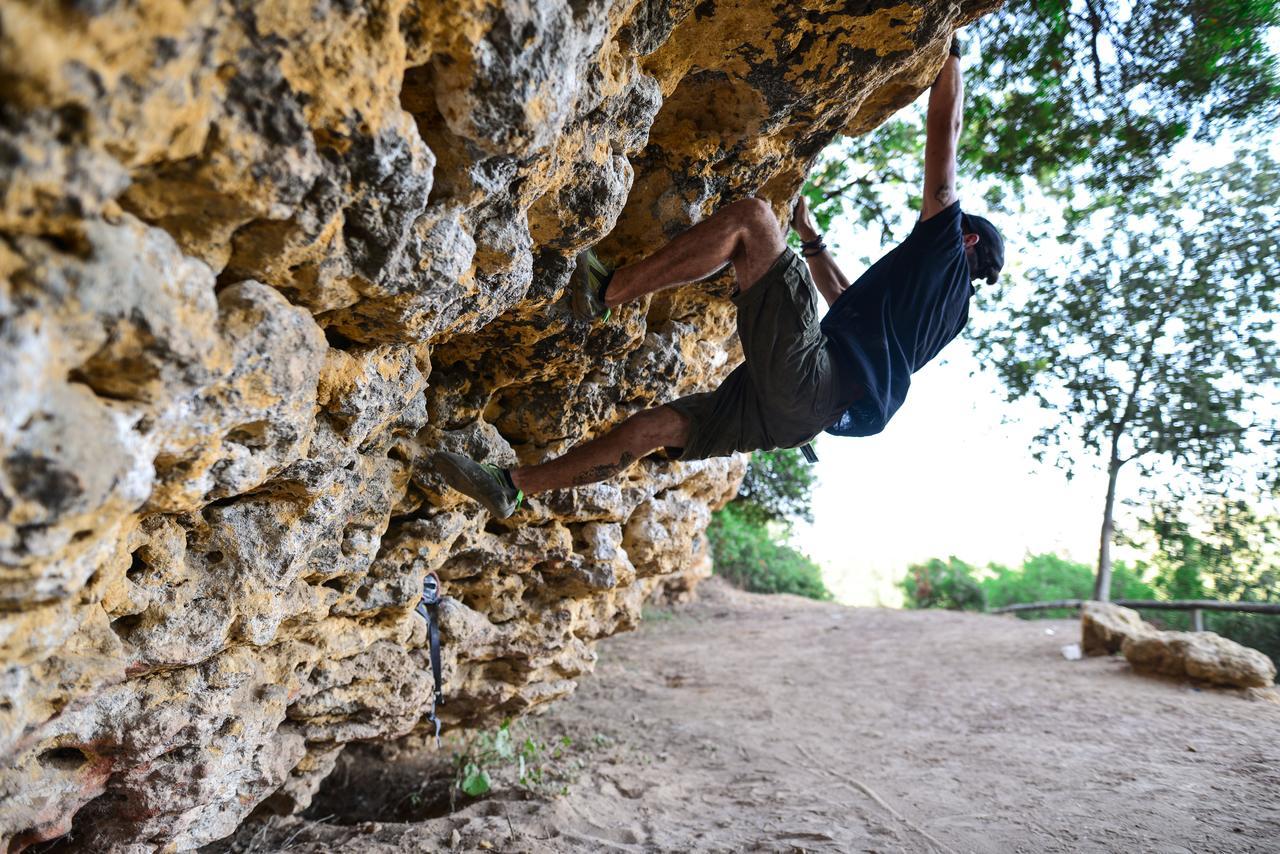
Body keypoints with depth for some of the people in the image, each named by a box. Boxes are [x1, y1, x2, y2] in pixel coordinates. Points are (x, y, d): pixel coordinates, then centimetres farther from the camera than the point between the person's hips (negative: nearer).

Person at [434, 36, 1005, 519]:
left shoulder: (945, 252, 11)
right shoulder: (950, 306, 34)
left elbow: (944, 129, 12)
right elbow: (846, 299, 47)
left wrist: (950, 50, 23)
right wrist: (809, 236, 50)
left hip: (807, 376, -9)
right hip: (797, 410, 9)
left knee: (749, 217, -10)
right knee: (655, 426, 7)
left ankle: (605, 292, -15)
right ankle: (511, 488, 11)